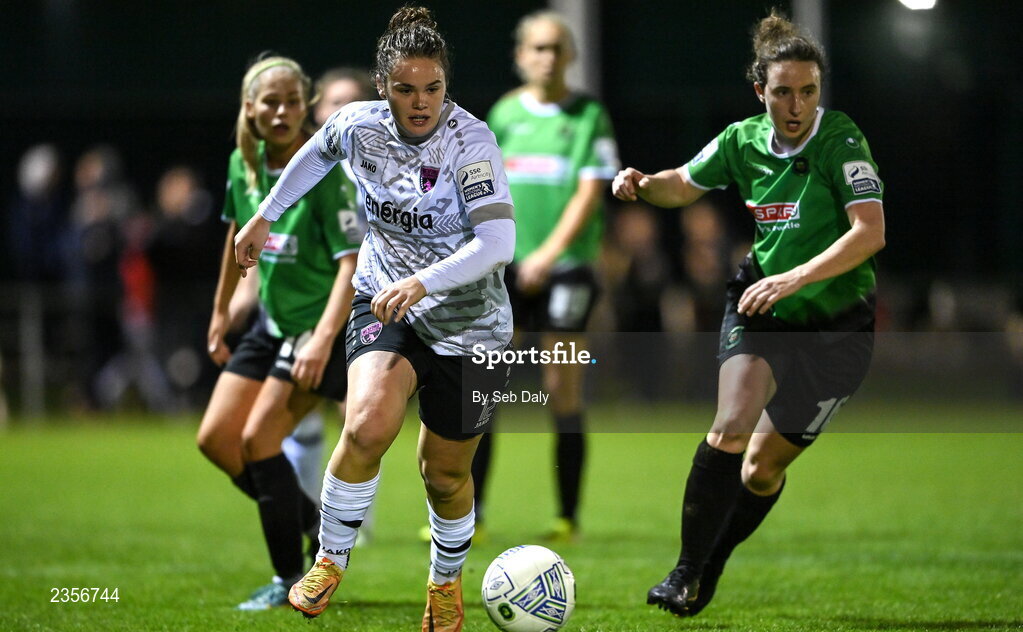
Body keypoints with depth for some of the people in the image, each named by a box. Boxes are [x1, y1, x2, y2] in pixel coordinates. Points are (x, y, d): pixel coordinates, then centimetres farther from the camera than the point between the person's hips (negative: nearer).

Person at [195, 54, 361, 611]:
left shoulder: (323, 172, -22)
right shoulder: (244, 165, -1)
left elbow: (351, 262, -27)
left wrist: (323, 339, -38)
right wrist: (221, 310, 22)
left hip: (321, 325, -7)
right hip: (272, 321, 8)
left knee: (257, 439, -11)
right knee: (215, 439, 4)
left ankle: (291, 579, 4)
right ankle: (312, 521, 23)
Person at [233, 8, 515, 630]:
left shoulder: (470, 140, -22)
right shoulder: (358, 124, -9)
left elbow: (498, 241, -31)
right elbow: (314, 155, 17)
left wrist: (422, 282, -42)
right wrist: (265, 217, 23)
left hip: (469, 327, -2)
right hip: (384, 306, 2)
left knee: (445, 474, 9)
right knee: (369, 424, -26)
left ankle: (447, 582, 39)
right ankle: (331, 560, -6)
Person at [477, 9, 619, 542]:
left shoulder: (589, 116, 1)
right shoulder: (505, 113, 10)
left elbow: (590, 191, -7)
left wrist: (550, 253, -16)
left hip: (565, 267, -2)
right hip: (505, 266, 3)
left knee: (564, 393, 0)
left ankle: (568, 516, 10)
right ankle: (467, 514, -3)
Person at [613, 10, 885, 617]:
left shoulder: (841, 140, -17)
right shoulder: (744, 140, -2)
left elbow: (870, 231, -25)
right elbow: (685, 185, 17)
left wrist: (795, 278, -32)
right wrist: (644, 184, -5)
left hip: (837, 326, -2)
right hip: (762, 310, 2)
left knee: (763, 467, 3)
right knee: (731, 429, -22)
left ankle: (708, 571, 27)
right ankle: (686, 573, -15)